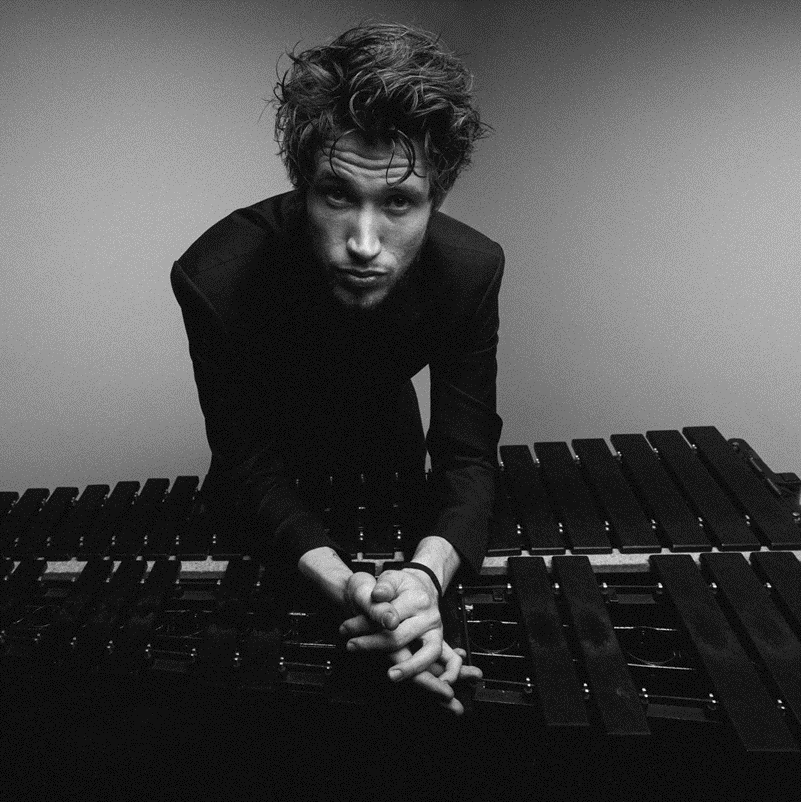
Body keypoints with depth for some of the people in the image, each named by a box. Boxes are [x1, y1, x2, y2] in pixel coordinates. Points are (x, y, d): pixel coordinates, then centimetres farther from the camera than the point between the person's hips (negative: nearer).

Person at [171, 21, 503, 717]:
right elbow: (251, 465, -32)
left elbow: (468, 457, -28)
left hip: (385, 440, 1)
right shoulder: (216, 278, -40)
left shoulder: (471, 268, -33)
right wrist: (347, 588, -47)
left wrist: (428, 574, -49)